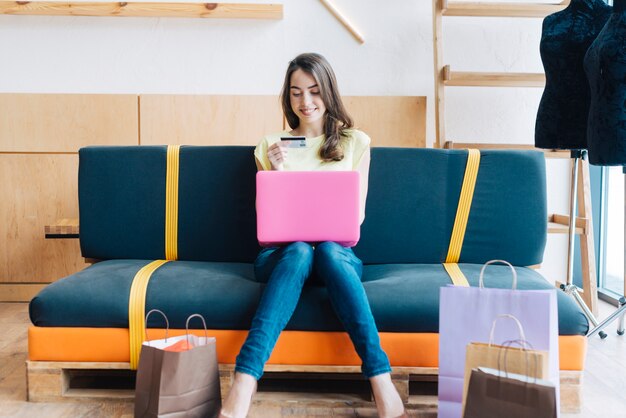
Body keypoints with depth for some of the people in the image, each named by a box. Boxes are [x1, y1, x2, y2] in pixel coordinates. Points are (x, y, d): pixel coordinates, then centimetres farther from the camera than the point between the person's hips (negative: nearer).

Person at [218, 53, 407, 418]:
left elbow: (357, 214, 7)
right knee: (300, 249, -36)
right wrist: (276, 174, -6)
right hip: (281, 254, 0)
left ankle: (383, 386, -42)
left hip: (339, 252, 0)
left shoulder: (355, 143, 12)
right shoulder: (271, 146, 13)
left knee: (327, 249, -36)